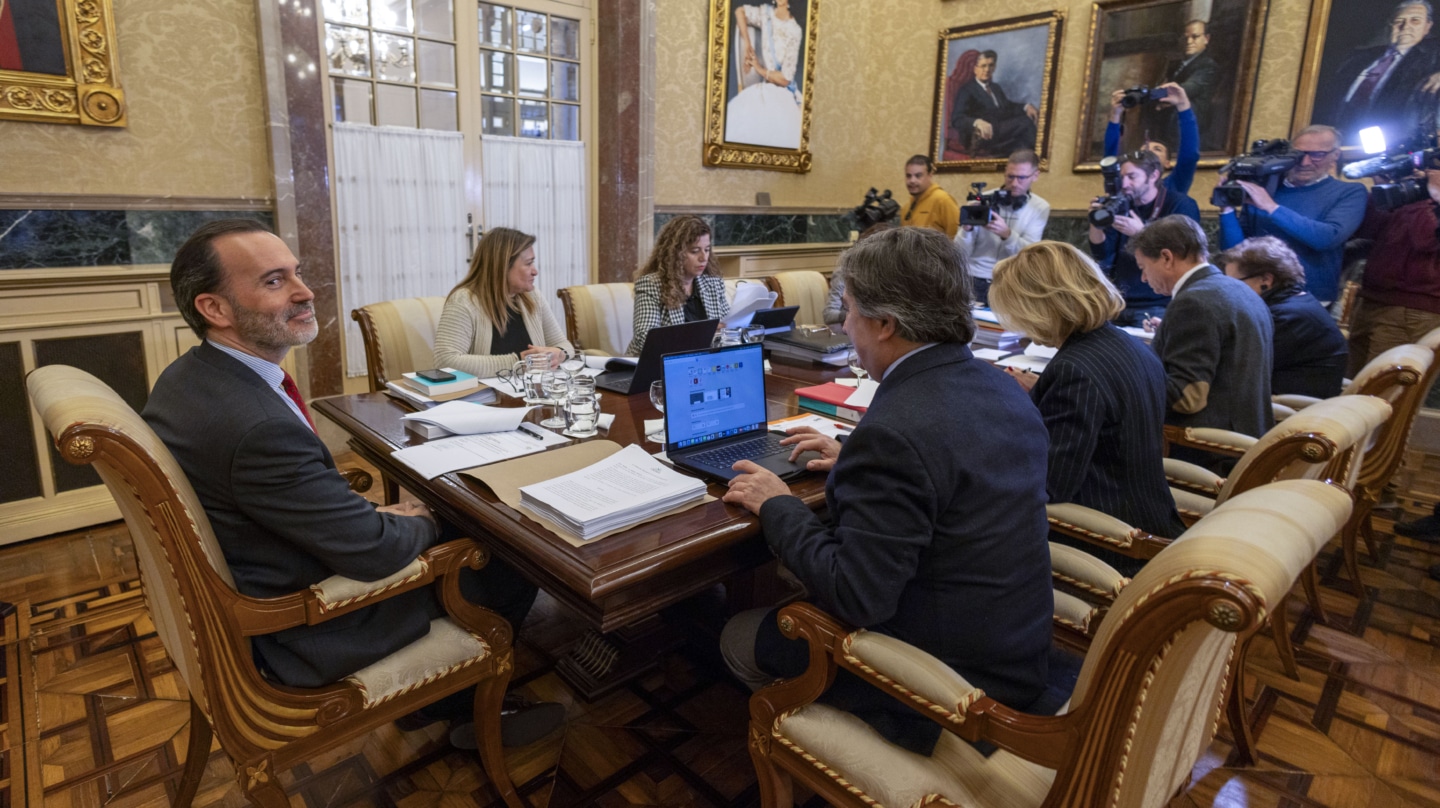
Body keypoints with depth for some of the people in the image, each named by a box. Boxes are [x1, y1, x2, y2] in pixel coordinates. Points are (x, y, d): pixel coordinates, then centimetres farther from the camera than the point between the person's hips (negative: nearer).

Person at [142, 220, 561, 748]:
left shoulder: (186, 379, -2)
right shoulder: (259, 426, -35)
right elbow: (374, 553, -27)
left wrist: (367, 511, 2)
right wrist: (424, 524, -6)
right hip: (300, 636, -9)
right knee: (514, 565, 3)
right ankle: (464, 709, 30)